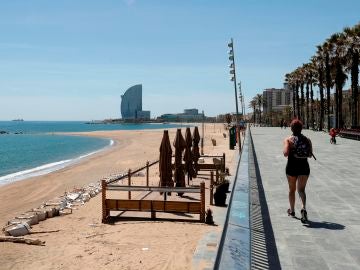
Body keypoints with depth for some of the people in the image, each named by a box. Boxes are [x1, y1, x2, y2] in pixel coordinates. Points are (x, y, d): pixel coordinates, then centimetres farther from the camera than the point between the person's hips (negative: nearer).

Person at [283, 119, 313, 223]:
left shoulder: (288, 140, -6)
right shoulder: (307, 140, 1)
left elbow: (286, 154, -18)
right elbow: (310, 155, -2)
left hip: (292, 167, -1)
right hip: (304, 167, 1)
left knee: (292, 189, 15)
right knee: (301, 189, 2)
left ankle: (292, 210, 29)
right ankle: (303, 208, -22)